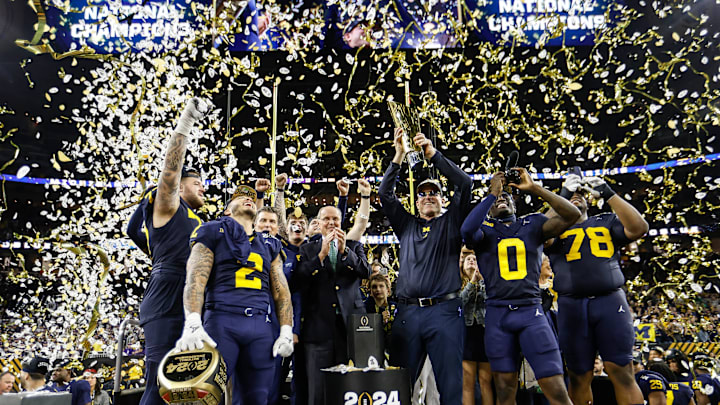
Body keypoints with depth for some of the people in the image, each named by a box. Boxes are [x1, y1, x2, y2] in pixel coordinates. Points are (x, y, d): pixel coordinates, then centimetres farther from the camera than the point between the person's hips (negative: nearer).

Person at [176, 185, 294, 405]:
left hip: (261, 328, 4)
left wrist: (286, 333, 6)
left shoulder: (269, 245, 23)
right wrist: (192, 324, -17)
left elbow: (281, 292, 18)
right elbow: (195, 279, -3)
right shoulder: (214, 233, 10)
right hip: (222, 321, -4)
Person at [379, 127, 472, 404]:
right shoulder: (406, 225, 18)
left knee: (450, 382, -1)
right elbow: (385, 195, 9)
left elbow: (464, 184, 1)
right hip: (407, 311, 2)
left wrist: (433, 155, -5)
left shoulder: (451, 222, 12)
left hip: (444, 311, -2)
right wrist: (398, 158, 1)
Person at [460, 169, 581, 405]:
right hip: (497, 314, 0)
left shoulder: (532, 224, 9)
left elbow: (571, 215, -6)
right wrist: (492, 193, -13)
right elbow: (467, 230, -19)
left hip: (531, 311, 0)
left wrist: (534, 188, -10)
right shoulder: (484, 230, 6)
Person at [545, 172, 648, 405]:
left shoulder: (606, 222, 18)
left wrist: (608, 194, -2)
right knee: (579, 378, 7)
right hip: (571, 306, 0)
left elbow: (639, 228, 0)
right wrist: (562, 196, -5)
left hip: (610, 301, 0)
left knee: (622, 373, -6)